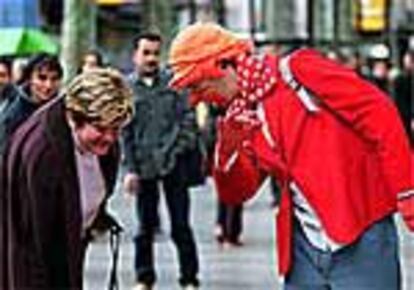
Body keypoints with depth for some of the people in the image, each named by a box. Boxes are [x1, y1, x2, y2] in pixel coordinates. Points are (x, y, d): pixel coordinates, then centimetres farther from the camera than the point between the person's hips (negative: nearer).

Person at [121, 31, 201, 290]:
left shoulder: (172, 82, 5)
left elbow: (187, 115, 4)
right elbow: (124, 133, 1)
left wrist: (184, 145, -9)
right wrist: (130, 169, -4)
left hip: (174, 162, 0)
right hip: (144, 166, 0)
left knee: (181, 226, 2)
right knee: (145, 227, 9)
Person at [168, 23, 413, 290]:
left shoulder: (295, 71, -8)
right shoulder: (239, 119, 13)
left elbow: (377, 112, -13)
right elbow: (238, 193, 14)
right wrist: (227, 152, -7)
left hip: (360, 237, -7)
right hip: (306, 246, 7)